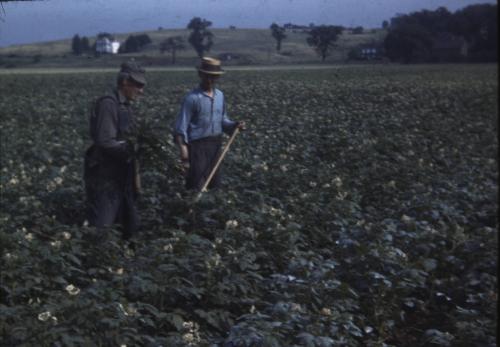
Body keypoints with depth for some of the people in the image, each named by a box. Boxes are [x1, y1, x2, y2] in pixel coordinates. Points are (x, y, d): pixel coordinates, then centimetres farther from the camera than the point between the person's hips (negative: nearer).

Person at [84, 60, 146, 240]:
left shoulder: (124, 105, 12)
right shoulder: (108, 104, -17)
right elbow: (105, 142, -24)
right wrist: (133, 148, -20)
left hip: (121, 176, 9)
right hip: (105, 178, -9)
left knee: (130, 226, 15)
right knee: (101, 229, -4)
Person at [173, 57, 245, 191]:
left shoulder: (220, 95, 7)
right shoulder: (192, 98, -12)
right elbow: (181, 127, -13)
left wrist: (234, 125, -6)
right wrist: (184, 156, -17)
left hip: (215, 145, 7)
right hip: (198, 145, -7)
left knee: (214, 185, 15)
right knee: (197, 188, -6)